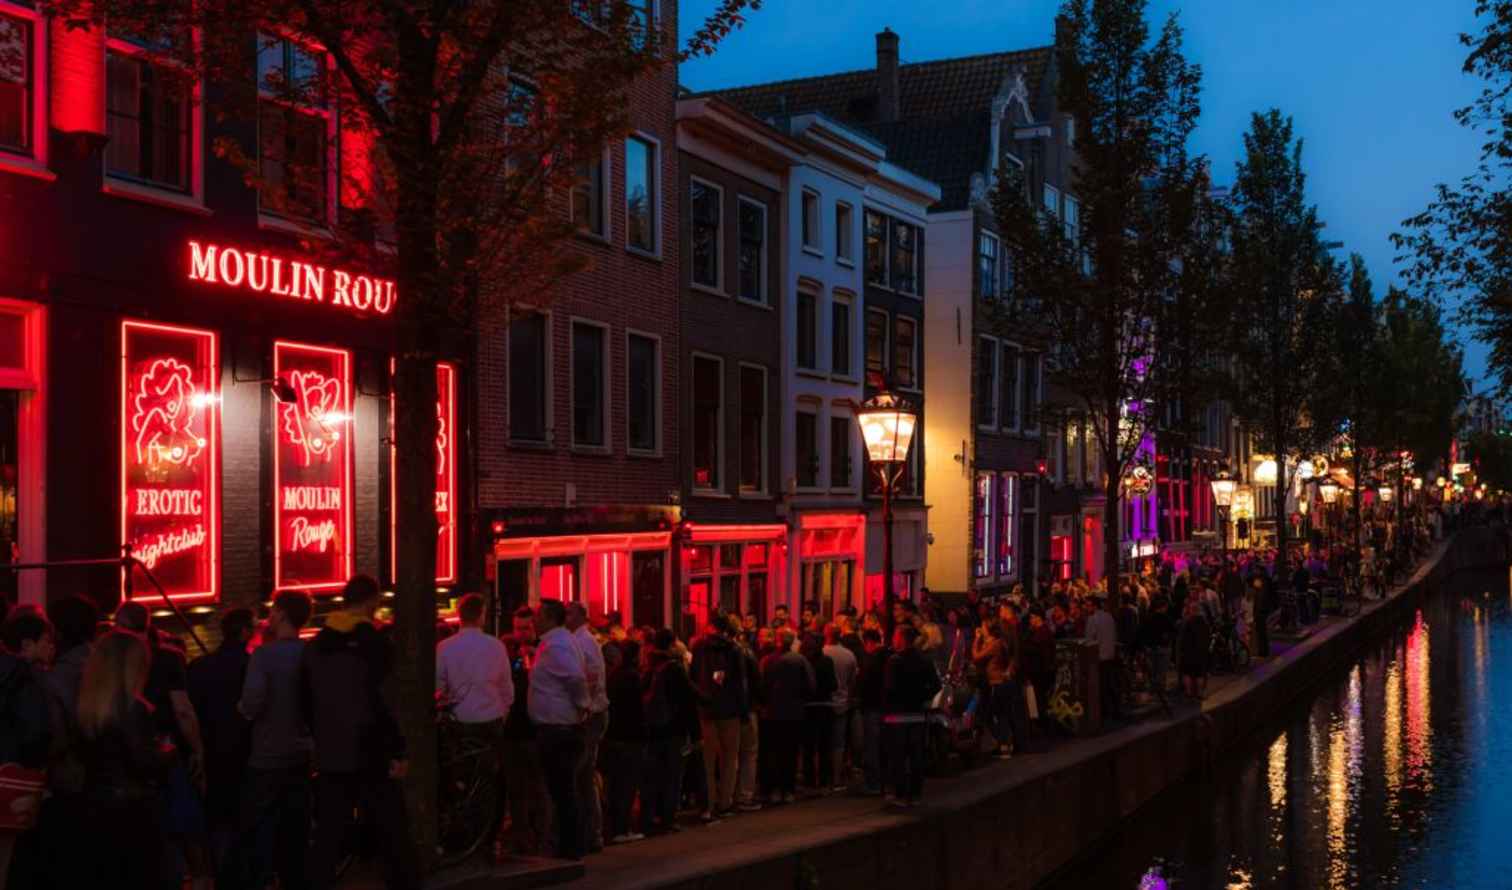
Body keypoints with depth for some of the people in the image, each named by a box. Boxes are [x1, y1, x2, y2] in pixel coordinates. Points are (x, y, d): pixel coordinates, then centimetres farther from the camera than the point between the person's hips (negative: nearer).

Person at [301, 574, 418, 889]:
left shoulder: (314, 646, 9)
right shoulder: (375, 644, -10)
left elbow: (306, 703, 14)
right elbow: (383, 702, -16)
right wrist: (399, 751, -11)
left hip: (330, 756, 5)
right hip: (370, 755, -5)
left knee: (328, 836, 8)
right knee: (393, 834, 2)